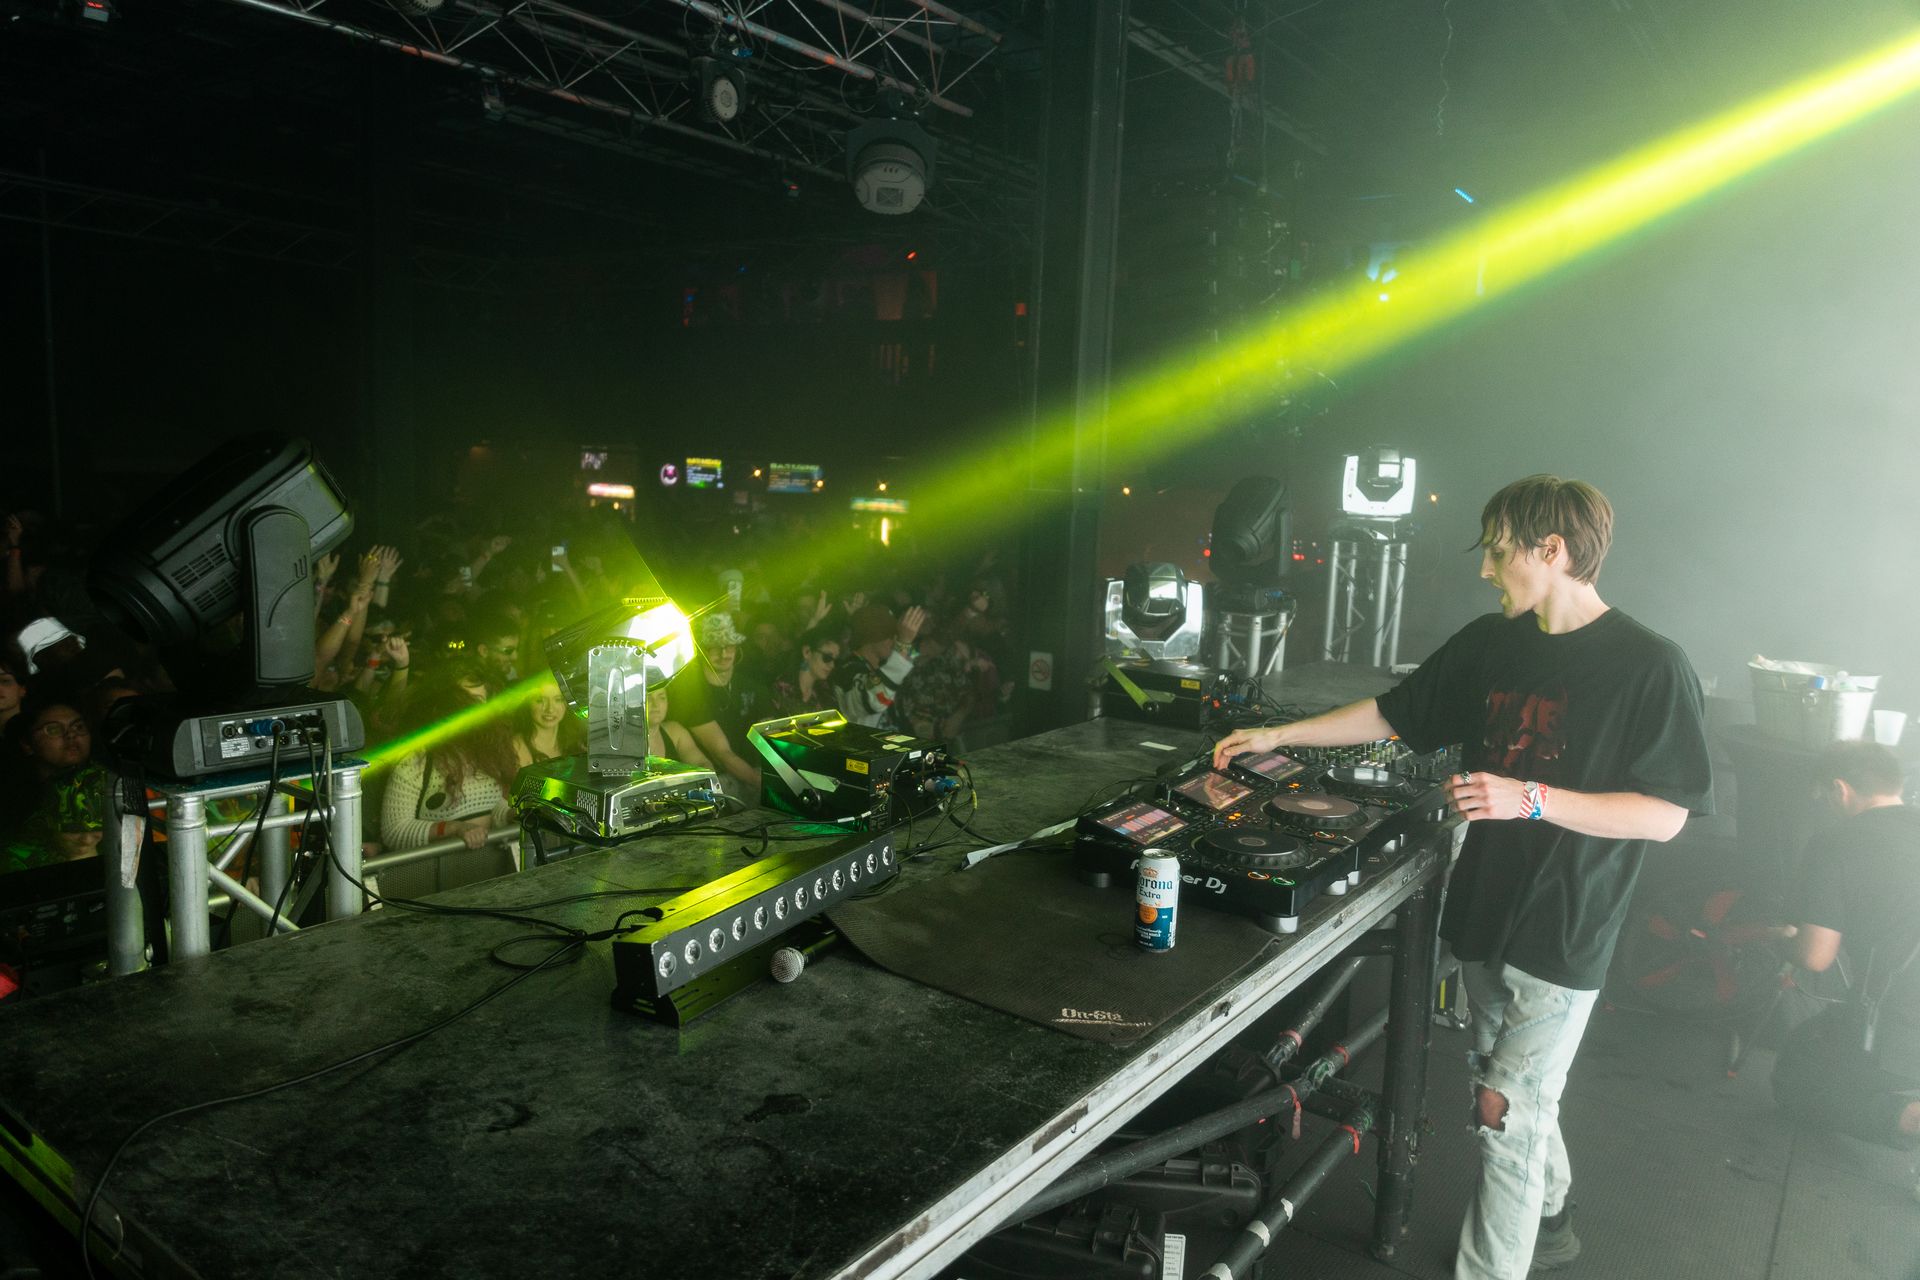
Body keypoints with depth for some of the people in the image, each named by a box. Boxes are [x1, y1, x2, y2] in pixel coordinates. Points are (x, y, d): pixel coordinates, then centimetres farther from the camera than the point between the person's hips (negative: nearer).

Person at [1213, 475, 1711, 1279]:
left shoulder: (1650, 667, -15)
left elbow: (1664, 815, -16)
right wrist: (1276, 736, 8)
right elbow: (1392, 715, 11)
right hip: (1485, 912, 6)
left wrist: (1529, 798, -26)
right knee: (1514, 1085, 21)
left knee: (1507, 1109, -2)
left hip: (1565, 932, -6)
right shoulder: (1490, 644, 4)